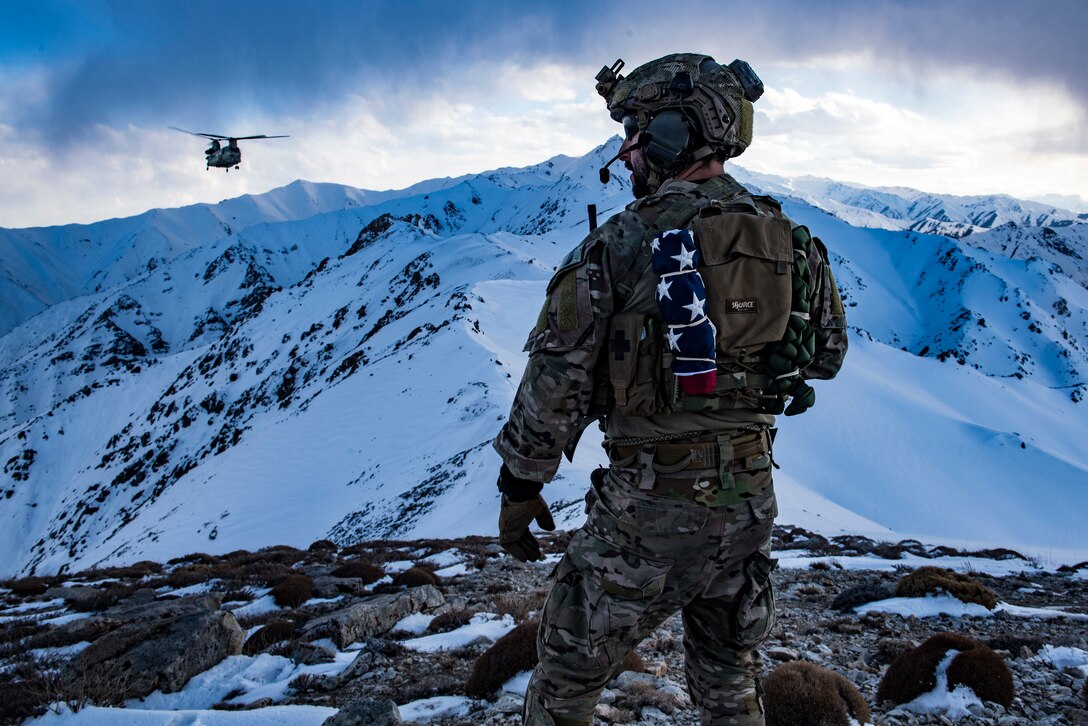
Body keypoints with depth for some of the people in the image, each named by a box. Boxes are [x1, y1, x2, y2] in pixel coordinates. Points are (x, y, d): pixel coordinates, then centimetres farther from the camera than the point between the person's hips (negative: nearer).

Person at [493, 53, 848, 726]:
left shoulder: (621, 244, -13)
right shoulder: (791, 241, 2)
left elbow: (555, 382, -11)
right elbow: (828, 354, 15)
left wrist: (520, 487, 0)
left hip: (650, 504, -5)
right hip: (750, 500, 5)